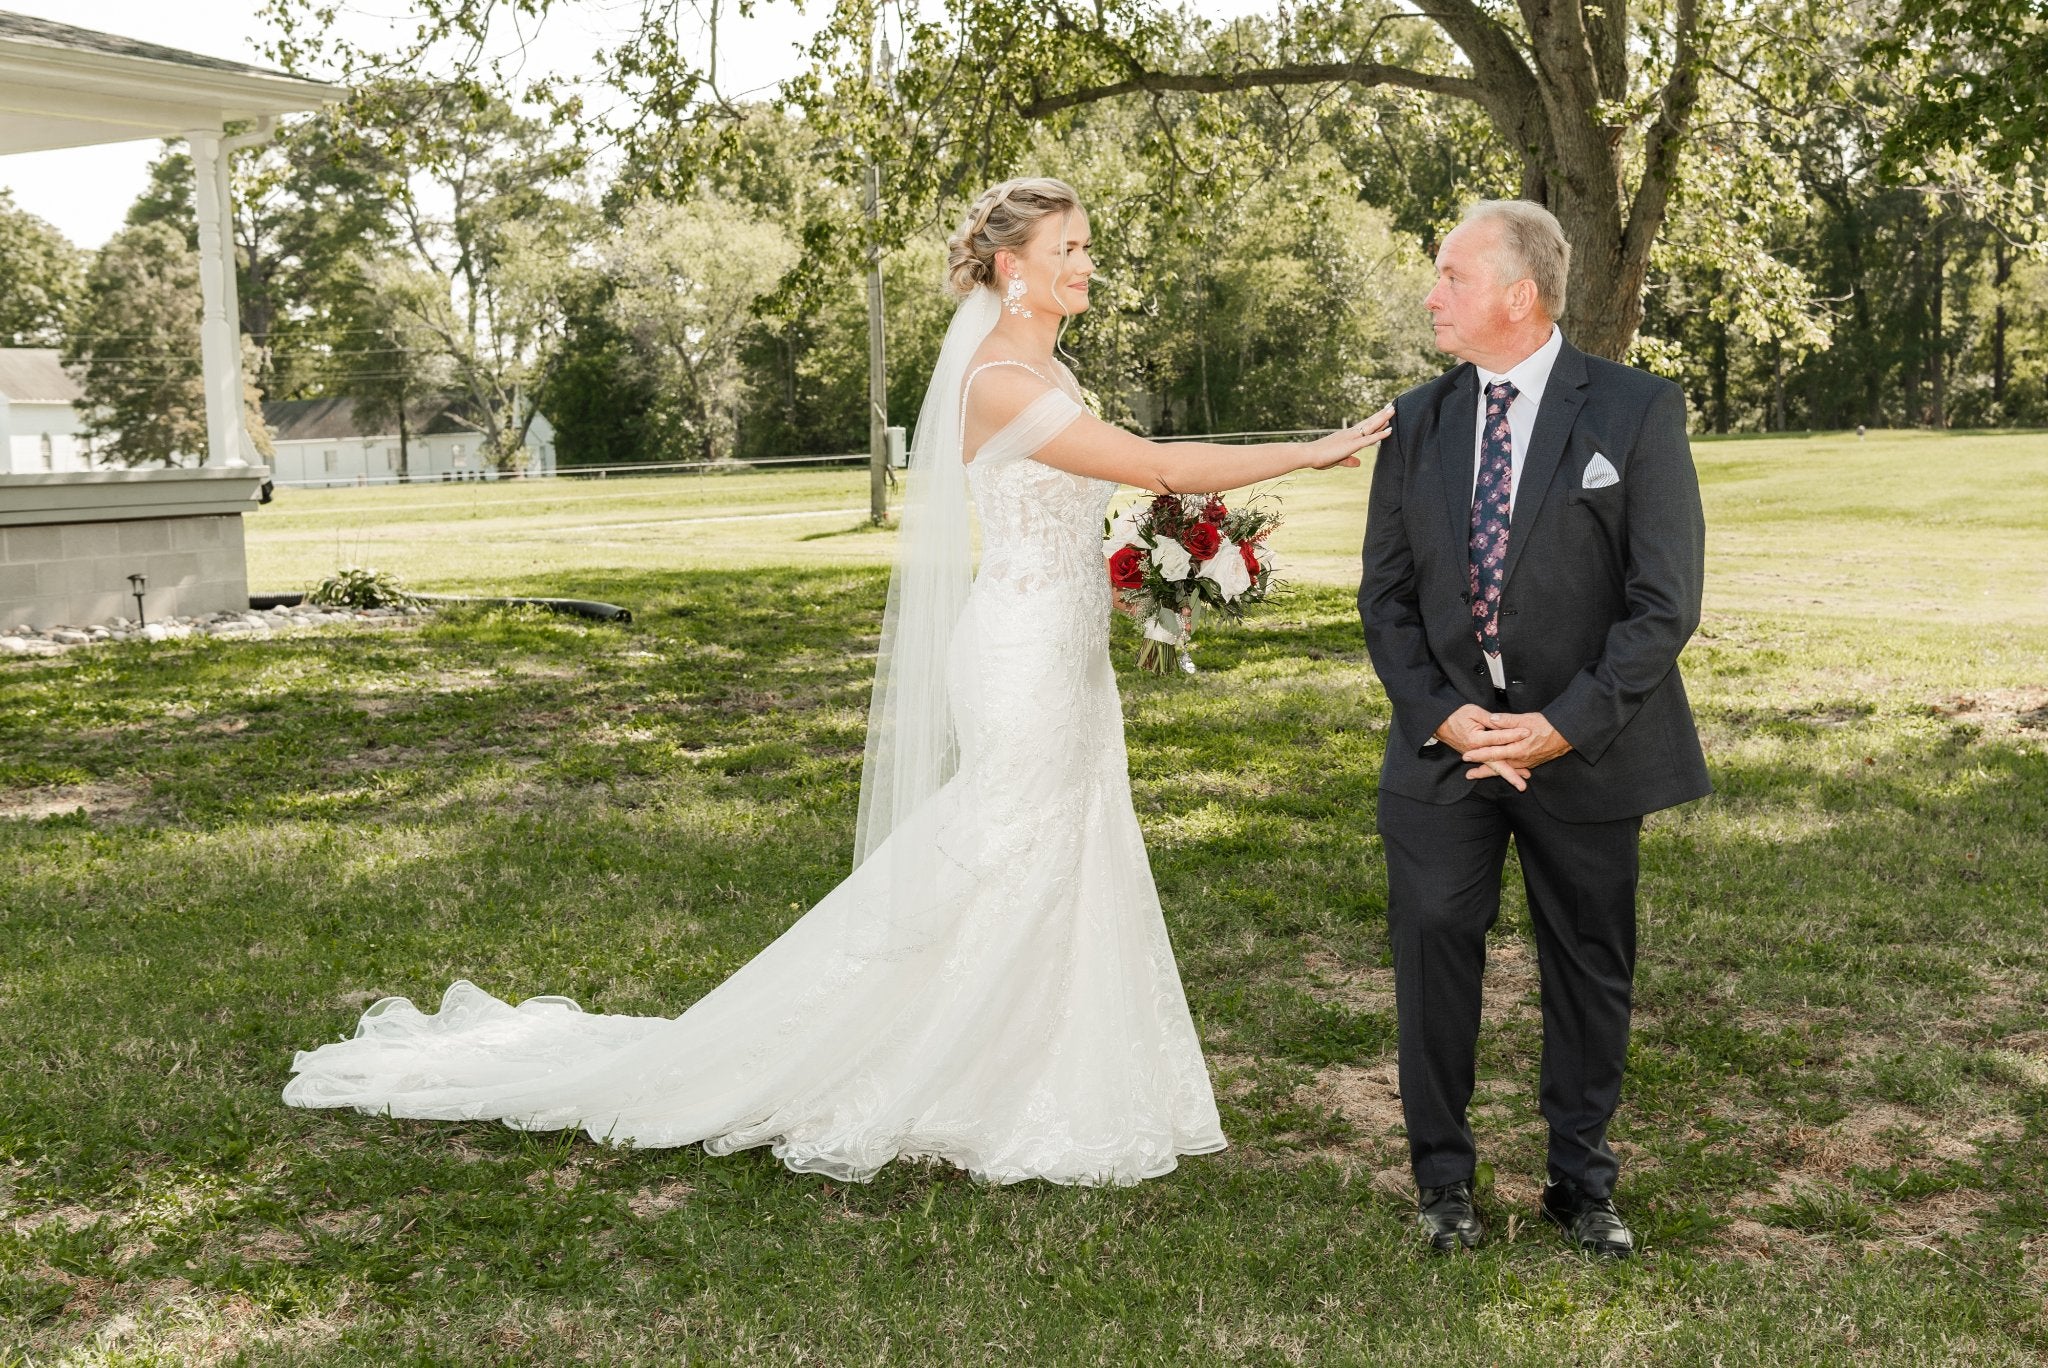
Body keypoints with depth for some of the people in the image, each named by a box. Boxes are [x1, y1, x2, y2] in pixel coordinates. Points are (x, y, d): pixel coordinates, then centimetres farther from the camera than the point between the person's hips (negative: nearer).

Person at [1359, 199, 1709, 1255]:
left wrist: (1567, 725, -17)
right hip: (1444, 742, 3)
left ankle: (1582, 1185, 28)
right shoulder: (1416, 420, 5)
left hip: (1585, 749, -2)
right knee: (1432, 957, 4)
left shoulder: (1637, 413, -6)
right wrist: (1443, 715, -9)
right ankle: (1443, 1179, 22)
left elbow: (1665, 602, -10)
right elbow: (1384, 595, 5)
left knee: (1590, 972, 10)